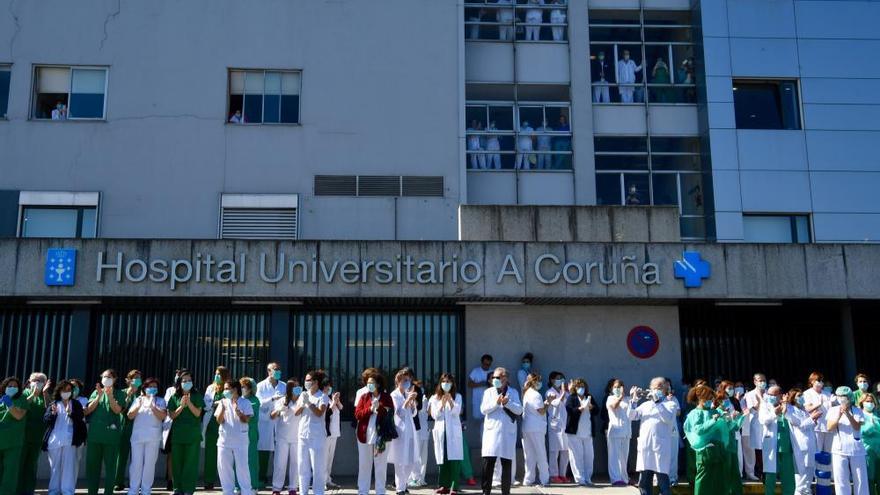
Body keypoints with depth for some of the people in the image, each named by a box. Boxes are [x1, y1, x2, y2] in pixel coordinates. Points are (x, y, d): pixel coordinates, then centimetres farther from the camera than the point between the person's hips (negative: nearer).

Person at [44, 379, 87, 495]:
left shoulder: (76, 404, 8)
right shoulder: (53, 404, 11)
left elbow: (80, 419, -2)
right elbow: (45, 419, 4)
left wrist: (70, 413, -19)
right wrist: (53, 413, -16)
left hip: (69, 440, -2)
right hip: (54, 440, 2)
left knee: (68, 466, -5)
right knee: (54, 466, 8)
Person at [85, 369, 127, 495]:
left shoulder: (119, 393, 5)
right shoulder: (96, 392, 12)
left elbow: (117, 410, -8)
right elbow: (88, 410, 1)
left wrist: (110, 395, -20)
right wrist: (99, 396, -11)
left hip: (111, 435, -2)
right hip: (94, 434, 2)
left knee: (110, 466, 0)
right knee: (92, 465, 6)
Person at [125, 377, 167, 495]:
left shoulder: (160, 401, 9)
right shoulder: (137, 400, 14)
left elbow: (163, 416, -4)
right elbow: (130, 416, 6)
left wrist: (152, 407, -15)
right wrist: (138, 406, -10)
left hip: (153, 437, -1)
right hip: (137, 436, 1)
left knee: (149, 463, -1)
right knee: (136, 463, -2)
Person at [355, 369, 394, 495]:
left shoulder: (386, 397, 3)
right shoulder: (363, 397, 6)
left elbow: (390, 414, -2)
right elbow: (357, 414, -3)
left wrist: (380, 408, -15)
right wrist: (370, 409, -15)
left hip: (381, 435, -1)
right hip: (365, 435, 1)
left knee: (381, 465, 4)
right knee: (364, 465, 6)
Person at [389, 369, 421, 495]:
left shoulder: (408, 394, 13)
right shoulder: (394, 395, -4)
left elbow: (413, 413, 13)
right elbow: (399, 412, -11)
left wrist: (413, 401, -1)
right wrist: (408, 400, -18)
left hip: (410, 429, 6)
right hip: (400, 430, -6)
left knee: (412, 460, 9)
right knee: (400, 461, -5)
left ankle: (400, 483, 26)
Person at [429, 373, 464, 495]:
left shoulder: (457, 396, 5)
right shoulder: (435, 398, 10)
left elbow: (456, 412, -7)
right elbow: (434, 415, 2)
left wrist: (450, 401, -23)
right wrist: (442, 404, -14)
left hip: (453, 431, -2)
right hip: (440, 431, 2)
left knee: (454, 458, -9)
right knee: (442, 459, 4)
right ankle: (444, 485, 12)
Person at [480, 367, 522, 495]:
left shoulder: (513, 392, 9)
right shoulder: (488, 392, 10)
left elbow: (519, 410, -1)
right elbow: (483, 409, -2)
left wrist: (507, 403, -15)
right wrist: (496, 403, -15)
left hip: (508, 431, 0)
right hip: (492, 430, 0)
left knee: (507, 463, 3)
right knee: (488, 462, -6)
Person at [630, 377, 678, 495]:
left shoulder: (670, 404, 5)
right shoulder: (645, 404, 18)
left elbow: (668, 418, -15)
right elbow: (631, 416, 9)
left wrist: (657, 401, -15)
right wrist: (634, 399, -3)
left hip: (660, 447, -5)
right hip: (644, 447, 5)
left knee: (662, 482, -4)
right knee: (644, 482, 8)